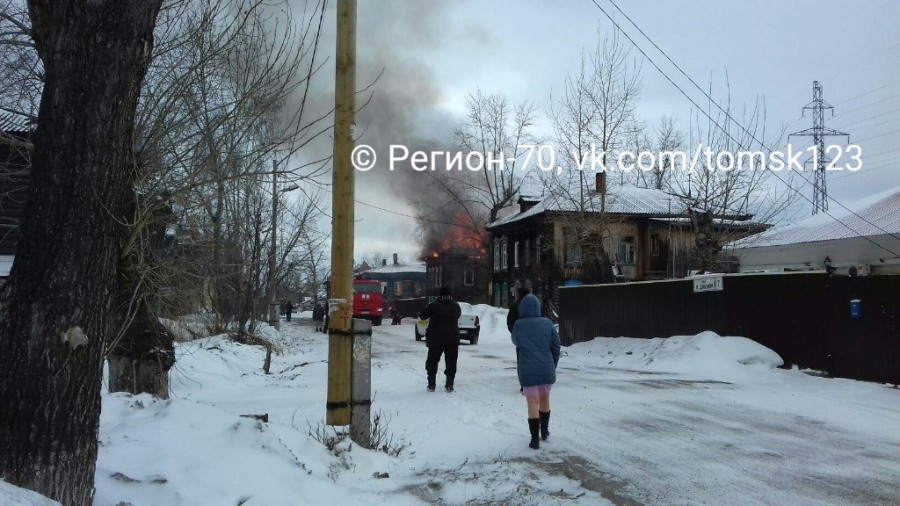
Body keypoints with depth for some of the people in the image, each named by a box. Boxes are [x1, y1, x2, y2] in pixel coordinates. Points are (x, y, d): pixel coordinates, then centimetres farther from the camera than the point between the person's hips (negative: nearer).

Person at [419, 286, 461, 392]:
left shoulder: (434, 305, -8)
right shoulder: (456, 306, 4)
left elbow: (422, 316, 0)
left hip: (435, 339, -2)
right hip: (452, 339, 2)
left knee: (432, 361, 10)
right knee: (451, 362, 7)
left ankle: (431, 384, 9)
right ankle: (449, 385, 3)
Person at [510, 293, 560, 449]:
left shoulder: (518, 325, -7)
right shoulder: (547, 323, -3)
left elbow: (515, 342, 12)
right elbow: (556, 346, 1)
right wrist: (553, 365, 12)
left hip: (528, 371, -2)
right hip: (546, 370, 2)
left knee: (533, 403, 4)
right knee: (544, 399, 21)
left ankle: (535, 439, 4)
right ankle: (544, 431, 35)